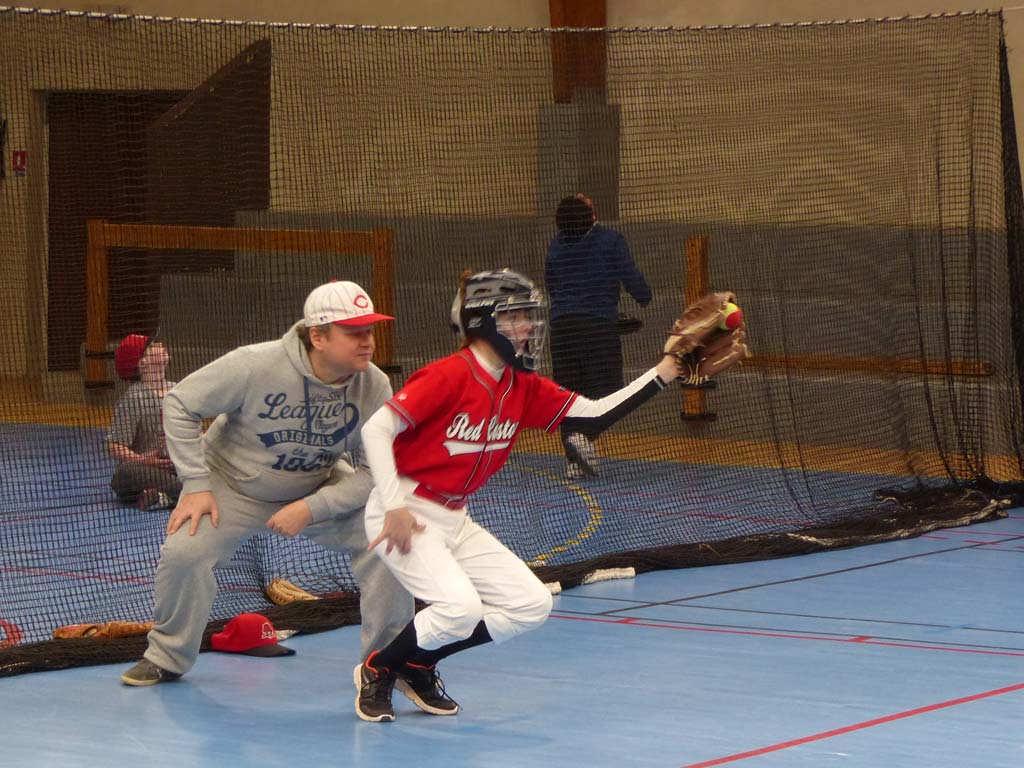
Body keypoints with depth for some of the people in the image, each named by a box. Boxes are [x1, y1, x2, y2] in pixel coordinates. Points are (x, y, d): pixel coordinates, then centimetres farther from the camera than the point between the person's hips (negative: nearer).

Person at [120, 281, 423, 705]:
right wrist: (196, 486, -20)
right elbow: (180, 403, -19)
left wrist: (310, 509, -27)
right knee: (183, 552, -22)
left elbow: (373, 471, -16)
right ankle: (168, 658, 5)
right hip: (235, 486, -2)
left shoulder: (375, 387, -21)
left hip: (320, 491, 2)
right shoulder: (256, 366, -30)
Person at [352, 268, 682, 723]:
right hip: (405, 515, -8)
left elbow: (593, 415, 0)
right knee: (460, 608, -26)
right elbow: (376, 428, -22)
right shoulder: (450, 376, -20)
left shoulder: (524, 388, 4)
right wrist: (395, 507, -24)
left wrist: (663, 374, -7)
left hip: (455, 521, 9)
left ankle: (418, 666, 14)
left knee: (532, 604, 2)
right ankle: (378, 671, 1)